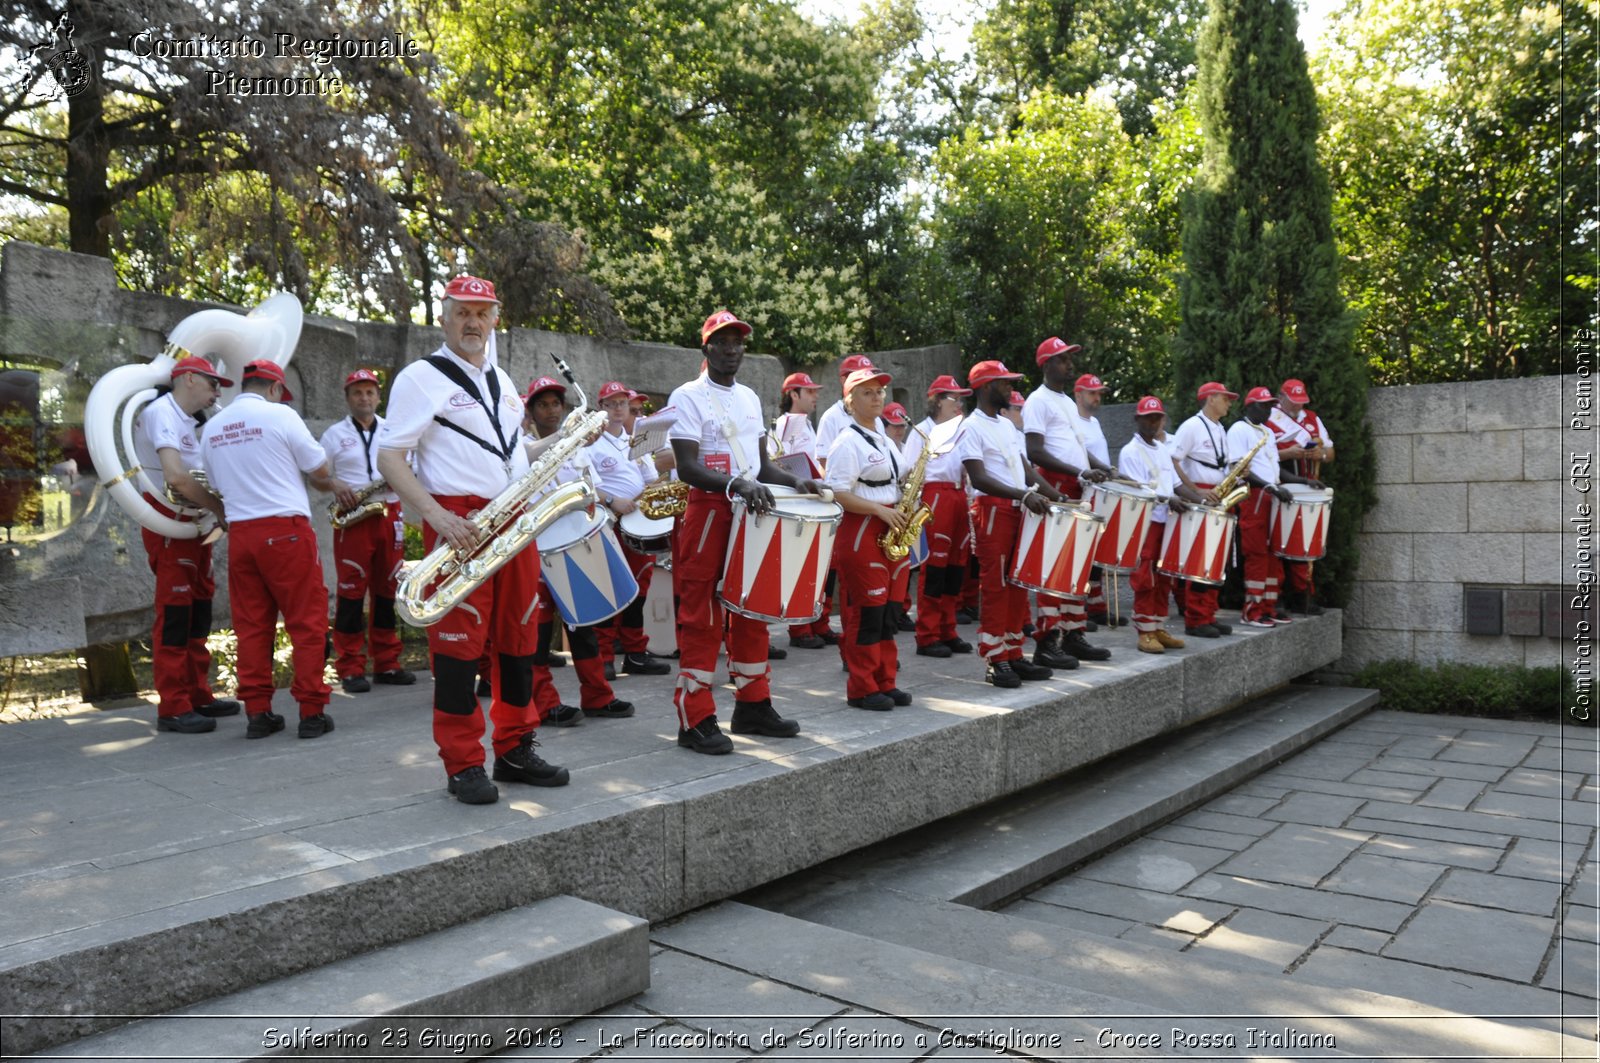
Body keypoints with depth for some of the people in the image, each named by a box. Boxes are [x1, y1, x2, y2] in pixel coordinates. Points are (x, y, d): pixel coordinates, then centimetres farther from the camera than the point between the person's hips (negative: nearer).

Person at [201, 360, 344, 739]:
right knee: (307, 622, 1)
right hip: (286, 530, -5)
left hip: (240, 533, 6)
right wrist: (334, 485, 20)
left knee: (251, 625, 9)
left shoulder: (212, 428, 12)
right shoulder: (280, 415, -5)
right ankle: (312, 713, 2)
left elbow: (217, 486, 20)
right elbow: (320, 471, -1)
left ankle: (257, 712, 12)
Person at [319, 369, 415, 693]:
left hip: (389, 515, 3)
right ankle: (351, 669, 0)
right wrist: (337, 491, -15)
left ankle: (387, 664, 13)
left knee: (387, 591, 5)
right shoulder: (334, 433, 5)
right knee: (352, 592, -4)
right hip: (352, 519, -3)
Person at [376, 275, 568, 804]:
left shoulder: (500, 378, 19)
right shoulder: (421, 377, -2)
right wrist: (435, 515, -20)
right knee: (460, 642, -4)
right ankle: (463, 765, 5)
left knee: (519, 637, 9)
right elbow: (388, 458, -9)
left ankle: (515, 750, 21)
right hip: (458, 523, -7)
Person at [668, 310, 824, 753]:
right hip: (708, 512, -7)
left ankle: (753, 707, 24)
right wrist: (736, 484, -31)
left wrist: (795, 482, 1)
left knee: (753, 612, 13)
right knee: (702, 617, -4)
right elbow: (687, 468, -17)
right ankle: (695, 721, 2)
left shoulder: (749, 397, 16)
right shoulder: (688, 397, -7)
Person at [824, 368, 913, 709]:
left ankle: (885, 683, 19)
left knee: (887, 612, 11)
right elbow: (838, 494, -16)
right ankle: (861, 690, 5)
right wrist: (880, 511, -20)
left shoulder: (886, 442, 18)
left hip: (892, 531, 8)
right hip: (861, 532, -8)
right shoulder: (848, 442, -8)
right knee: (866, 613, -4)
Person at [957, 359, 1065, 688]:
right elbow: (979, 478, -18)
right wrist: (1024, 494, -27)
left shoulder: (1006, 425, 18)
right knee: (996, 587, -5)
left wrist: (1056, 496, 8)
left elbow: (1023, 468, 19)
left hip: (1019, 512, 8)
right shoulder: (971, 428, -8)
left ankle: (1014, 655, 17)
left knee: (1018, 586, 10)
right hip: (993, 512, -8)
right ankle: (996, 661, 2)